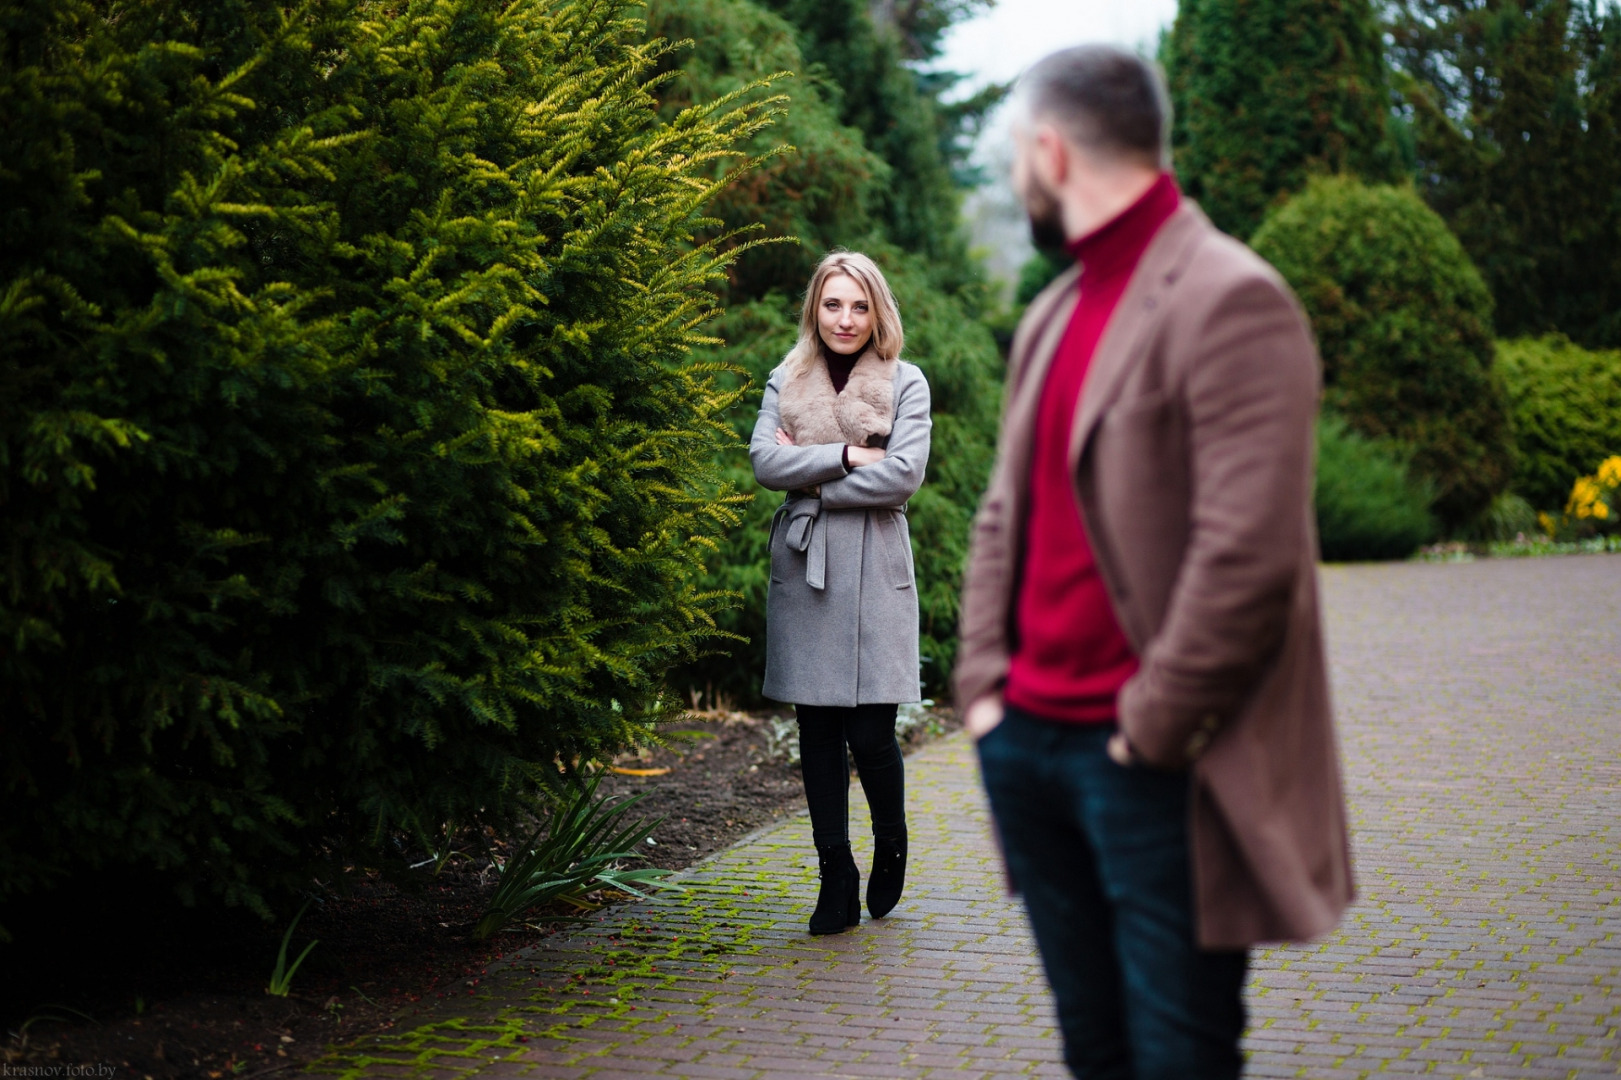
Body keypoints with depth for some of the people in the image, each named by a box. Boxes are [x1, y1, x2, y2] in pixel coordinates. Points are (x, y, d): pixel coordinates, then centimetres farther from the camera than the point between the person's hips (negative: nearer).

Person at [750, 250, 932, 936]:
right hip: (804, 569, 3)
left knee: (870, 732, -6)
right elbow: (764, 460, -4)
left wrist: (812, 478, -8)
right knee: (817, 730, 4)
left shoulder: (905, 383, 4)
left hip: (873, 569, -3)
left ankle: (890, 849, 23)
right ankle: (836, 882, 12)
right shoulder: (787, 382, 12)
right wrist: (847, 454, -12)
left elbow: (904, 474, -11)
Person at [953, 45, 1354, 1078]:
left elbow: (1247, 555, -20)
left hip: (1152, 767, -8)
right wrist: (983, 682, 8)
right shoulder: (1053, 314, 15)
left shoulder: (1228, 300, -13)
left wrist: (1151, 731, -16)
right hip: (1028, 741, 8)